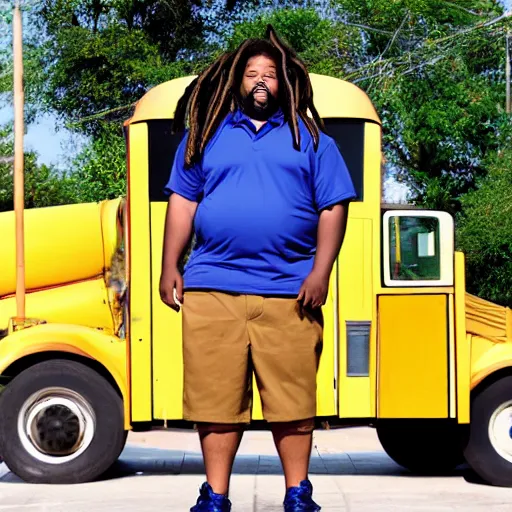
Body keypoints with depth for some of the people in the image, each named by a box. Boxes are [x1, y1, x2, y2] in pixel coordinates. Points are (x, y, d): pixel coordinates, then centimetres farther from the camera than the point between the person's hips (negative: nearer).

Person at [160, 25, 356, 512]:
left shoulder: (309, 137, 10)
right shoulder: (205, 134, 13)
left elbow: (333, 208, 6)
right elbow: (182, 201, 13)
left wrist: (320, 272, -5)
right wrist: (169, 267, 6)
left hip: (289, 292, -1)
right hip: (212, 290, 1)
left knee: (293, 397, 2)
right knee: (215, 396, 2)